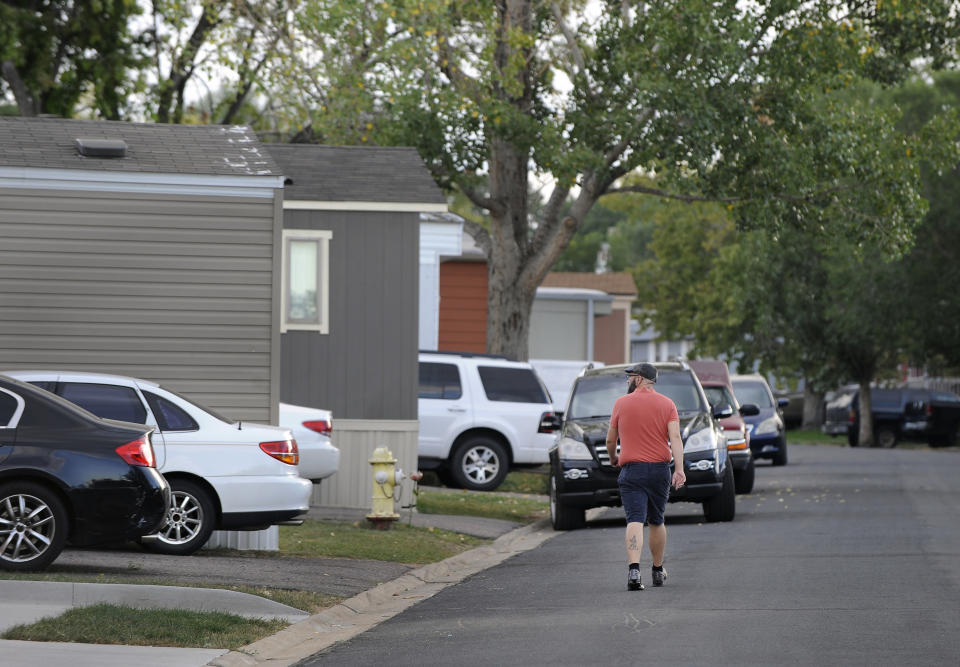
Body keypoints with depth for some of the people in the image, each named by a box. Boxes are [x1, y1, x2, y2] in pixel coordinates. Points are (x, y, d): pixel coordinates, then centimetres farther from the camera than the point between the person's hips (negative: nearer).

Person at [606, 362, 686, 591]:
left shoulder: (621, 403, 2)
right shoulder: (667, 405, 4)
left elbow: (610, 440, 9)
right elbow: (675, 438, -9)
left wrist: (613, 457, 29)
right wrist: (679, 469, -15)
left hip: (631, 470, -2)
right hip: (660, 469, 2)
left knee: (635, 521, -11)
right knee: (657, 521, 17)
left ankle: (634, 570, -29)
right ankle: (658, 571, 28)